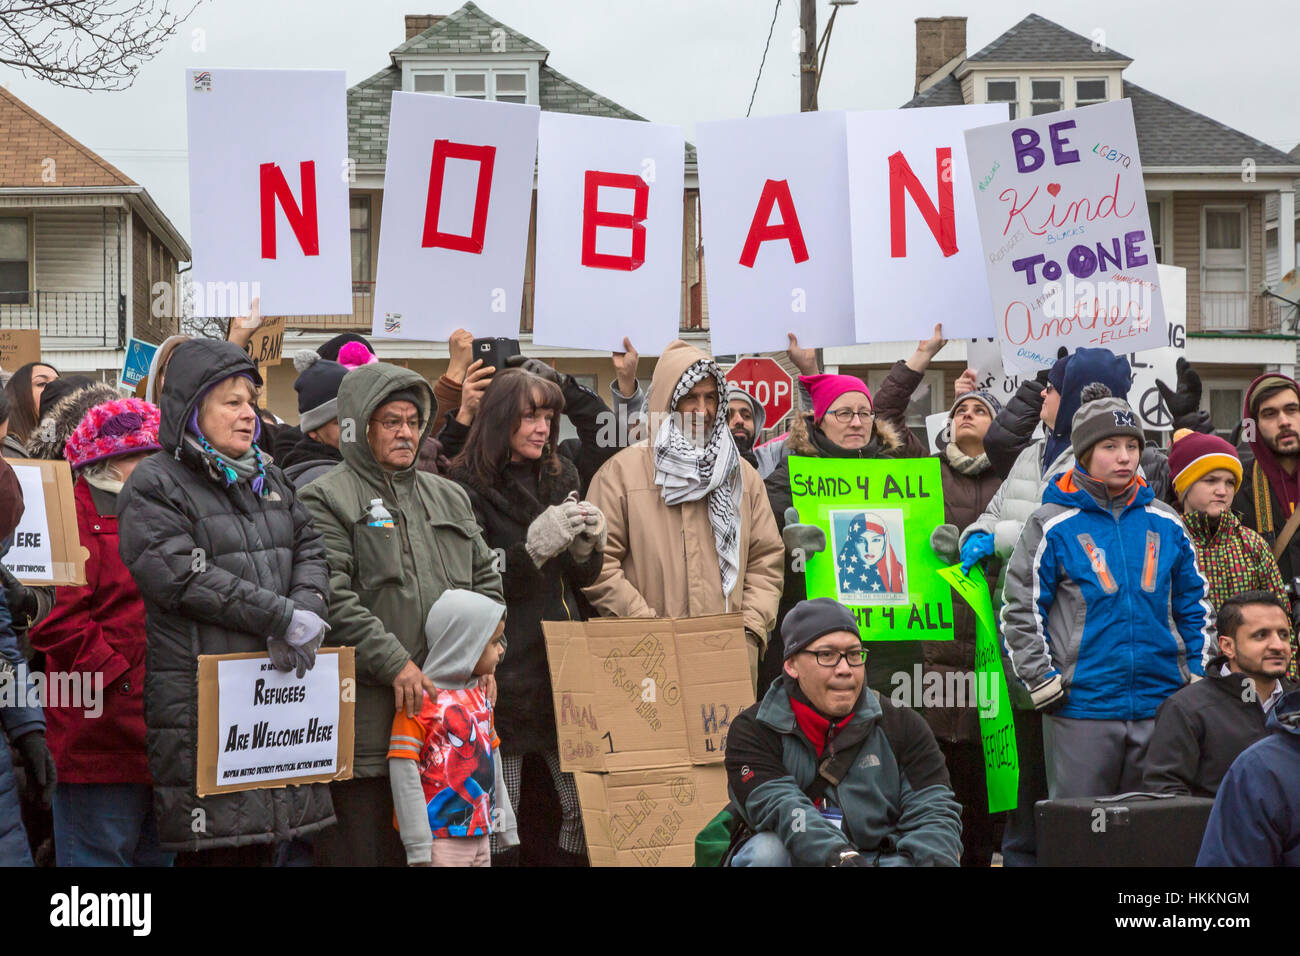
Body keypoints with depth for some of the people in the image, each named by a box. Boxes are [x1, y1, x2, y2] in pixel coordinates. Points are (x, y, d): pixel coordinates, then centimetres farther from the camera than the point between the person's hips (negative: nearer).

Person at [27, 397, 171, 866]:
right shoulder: (75, 515, -8)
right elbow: (57, 621, -19)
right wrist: (118, 680, -20)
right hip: (101, 737, -9)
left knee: (156, 853, 14)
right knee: (101, 854, -5)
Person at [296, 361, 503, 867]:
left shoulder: (449, 497, 19)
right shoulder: (327, 498, -2)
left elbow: (485, 580, 24)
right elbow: (332, 598, -12)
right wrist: (396, 663, -16)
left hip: (443, 707, 6)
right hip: (364, 716, -6)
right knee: (358, 849, -4)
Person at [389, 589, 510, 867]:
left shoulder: (481, 696, 13)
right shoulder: (422, 700, -13)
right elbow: (402, 768, -16)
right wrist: (418, 846, -17)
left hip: (480, 836, 8)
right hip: (440, 841, -8)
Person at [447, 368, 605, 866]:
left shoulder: (561, 476, 14)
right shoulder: (468, 486, -5)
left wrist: (588, 545, -4)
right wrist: (535, 547, -22)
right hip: (502, 669, -5)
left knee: (586, 804, 0)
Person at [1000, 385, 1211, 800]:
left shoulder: (1165, 523, 10)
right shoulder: (1053, 525, -3)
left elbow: (1194, 604, 18)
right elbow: (1019, 609, -2)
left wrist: (1198, 674, 12)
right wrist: (1042, 681, -7)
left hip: (1161, 704, 4)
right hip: (1081, 709, -4)